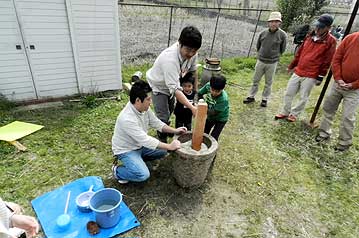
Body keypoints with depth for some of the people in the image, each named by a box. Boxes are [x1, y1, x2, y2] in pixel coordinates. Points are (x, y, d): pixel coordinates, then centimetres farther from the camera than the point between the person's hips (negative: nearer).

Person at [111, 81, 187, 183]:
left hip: (139, 145, 8)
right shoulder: (127, 118, -35)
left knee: (162, 151, 3)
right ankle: (117, 171, 3)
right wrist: (170, 146, -29)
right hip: (126, 150, -8)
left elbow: (156, 123, 3)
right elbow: (146, 140, -34)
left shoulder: (144, 108, -10)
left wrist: (175, 131, -8)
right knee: (143, 175, -24)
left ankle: (137, 159, 16)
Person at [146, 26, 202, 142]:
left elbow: (193, 70, -3)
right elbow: (175, 89, -46)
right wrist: (192, 107, -52)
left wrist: (196, 90, 2)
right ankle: (162, 140, 15)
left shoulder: (191, 53, -23)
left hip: (170, 84, 7)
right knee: (163, 116, -11)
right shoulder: (170, 59, -44)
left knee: (170, 110, 25)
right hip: (158, 86, -7)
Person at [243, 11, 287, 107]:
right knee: (255, 80, 11)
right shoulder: (263, 33, -4)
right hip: (260, 61, 2)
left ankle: (264, 99, 22)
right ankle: (251, 97, 24)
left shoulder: (282, 34, -10)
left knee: (268, 83, 9)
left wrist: (274, 55, 11)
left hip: (272, 63, -2)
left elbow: (282, 49, 3)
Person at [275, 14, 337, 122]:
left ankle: (294, 114, 21)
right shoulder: (309, 36, 9)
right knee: (288, 94, 8)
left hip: (311, 76, -5)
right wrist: (292, 66, 20)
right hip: (297, 72, 5)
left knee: (303, 98, 5)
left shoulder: (330, 41, -6)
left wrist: (320, 77, -8)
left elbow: (327, 61, -7)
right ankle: (285, 112, 23)